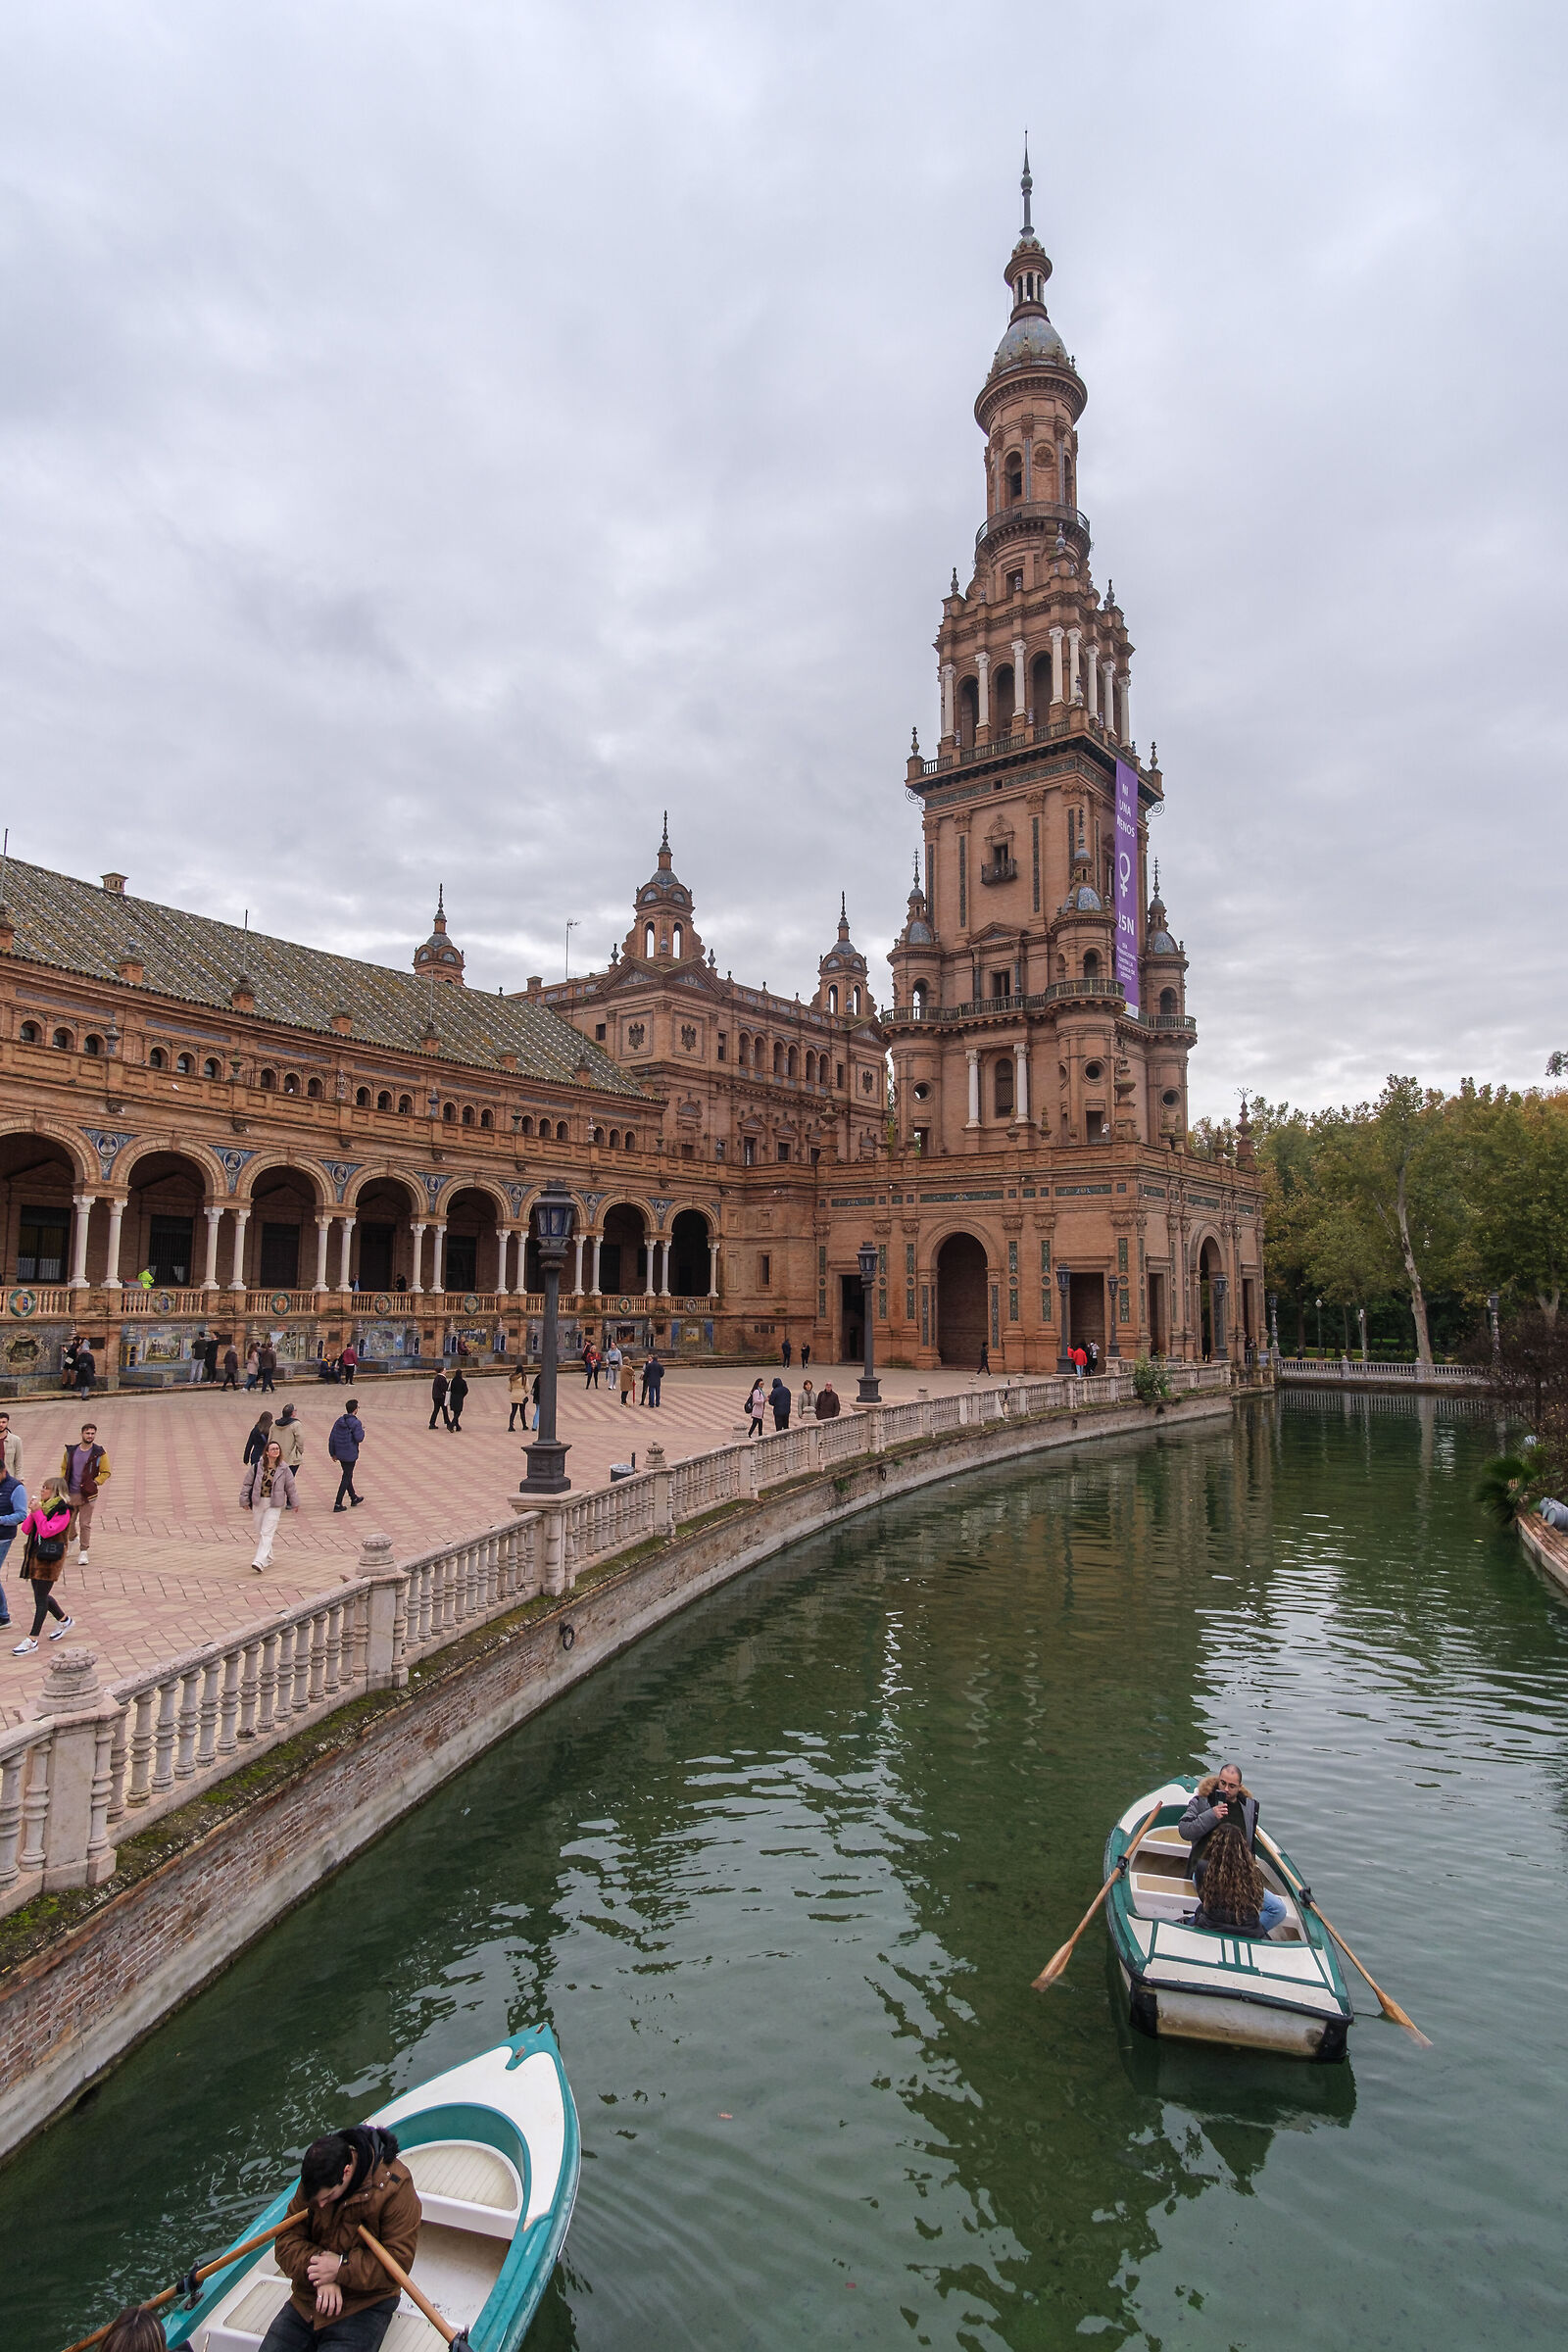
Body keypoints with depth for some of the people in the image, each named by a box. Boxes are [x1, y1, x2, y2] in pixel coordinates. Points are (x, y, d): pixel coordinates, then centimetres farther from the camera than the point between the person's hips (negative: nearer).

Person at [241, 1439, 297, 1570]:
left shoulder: (283, 1469, -3)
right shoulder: (257, 1467, -2)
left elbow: (290, 1487, 5)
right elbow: (247, 1483, 7)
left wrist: (294, 1503, 11)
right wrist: (245, 1500, 5)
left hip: (274, 1505, -3)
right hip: (258, 1503, 3)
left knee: (266, 1533, -12)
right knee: (259, 1533, 12)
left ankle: (260, 1561, -16)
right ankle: (268, 1559, 28)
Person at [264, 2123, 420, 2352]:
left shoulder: (395, 2187, -22)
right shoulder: (314, 2181, -6)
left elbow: (399, 2260, -18)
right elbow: (287, 2240, -3)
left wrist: (342, 2267, -24)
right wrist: (320, 2269, -20)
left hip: (364, 2305, -5)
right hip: (307, 2300, 5)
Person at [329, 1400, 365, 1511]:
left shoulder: (339, 1421, 3)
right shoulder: (356, 1423, -17)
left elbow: (332, 1438, 5)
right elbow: (359, 1438, -19)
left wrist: (333, 1453, 12)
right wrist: (362, 1430, 1)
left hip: (340, 1454, 7)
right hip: (350, 1455, -7)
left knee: (347, 1475, 22)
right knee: (346, 1478, 2)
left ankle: (354, 1498, 37)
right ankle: (338, 1504, 0)